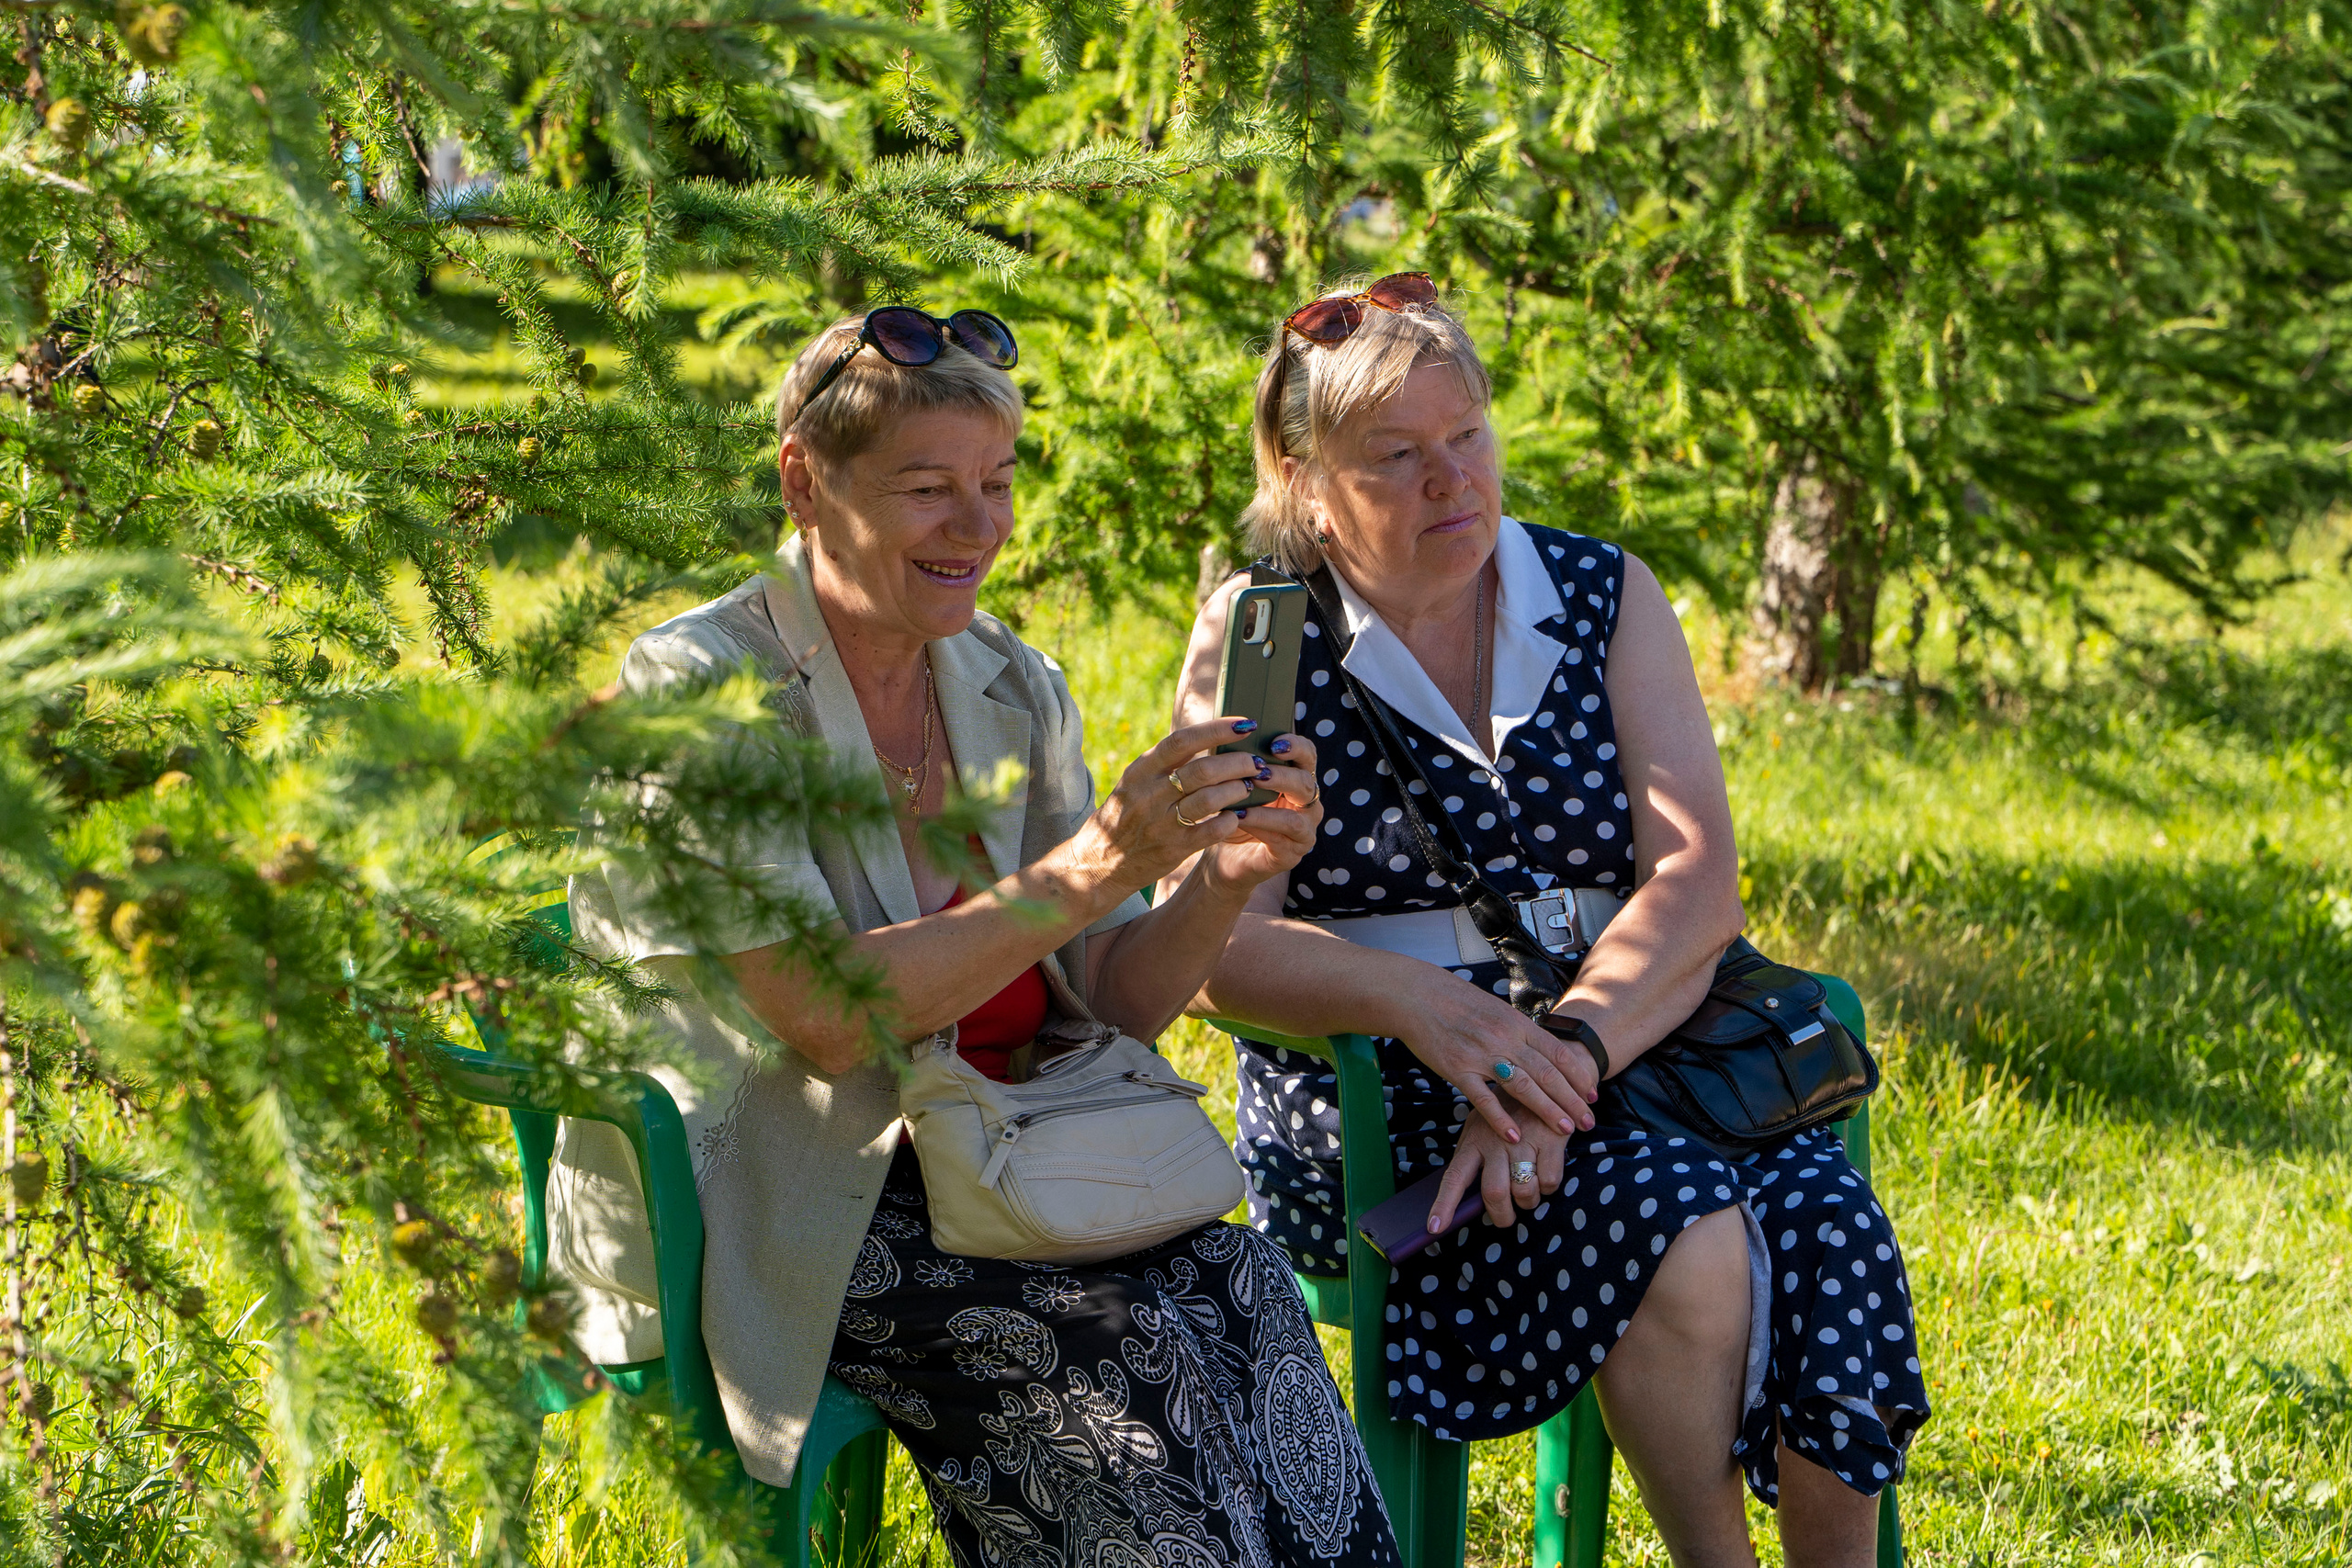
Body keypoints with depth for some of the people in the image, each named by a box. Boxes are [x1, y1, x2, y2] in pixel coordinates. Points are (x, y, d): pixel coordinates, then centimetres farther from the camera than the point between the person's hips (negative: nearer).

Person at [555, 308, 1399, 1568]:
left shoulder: (1012, 689, 9)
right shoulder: (699, 687, -10)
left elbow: (1111, 1002, 7)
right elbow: (828, 1021, -20)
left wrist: (1224, 882, -13)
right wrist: (1092, 868, -27)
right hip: (759, 1218, -5)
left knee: (1240, 1286, -24)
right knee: (1142, 1357, -27)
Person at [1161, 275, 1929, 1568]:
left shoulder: (1603, 597, 9)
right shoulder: (1258, 642, 2)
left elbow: (1697, 878, -3)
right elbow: (1211, 952, -7)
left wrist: (1568, 1050, -22)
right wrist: (1418, 1003, -27)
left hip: (1623, 1043, 3)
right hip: (1368, 1088, -3)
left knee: (1825, 1230, -28)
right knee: (1683, 1243, -31)